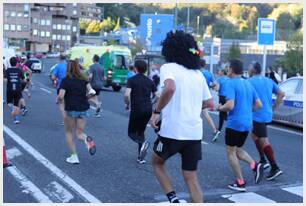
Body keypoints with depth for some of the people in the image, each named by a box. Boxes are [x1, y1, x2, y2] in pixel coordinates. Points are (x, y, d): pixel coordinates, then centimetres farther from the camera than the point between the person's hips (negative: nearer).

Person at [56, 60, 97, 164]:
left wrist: (58, 99, 7)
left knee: (68, 132, 17)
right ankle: (87, 139, -23)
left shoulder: (65, 80, -8)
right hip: (83, 109, 3)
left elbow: (61, 96, -15)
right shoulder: (83, 79, 5)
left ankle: (74, 156, 14)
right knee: (79, 133, 13)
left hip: (71, 110, -3)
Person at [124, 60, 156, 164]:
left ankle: (143, 142, -22)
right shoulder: (149, 81, 9)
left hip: (136, 109, -4)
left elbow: (127, 95, -17)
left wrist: (127, 104, 1)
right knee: (141, 132, 17)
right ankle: (141, 157, 11)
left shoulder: (131, 80, -5)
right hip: (148, 110, 5)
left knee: (132, 132, 10)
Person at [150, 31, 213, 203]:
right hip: (195, 132, 5)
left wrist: (157, 112, -16)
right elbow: (210, 103, 16)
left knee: (157, 162, 22)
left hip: (172, 130, -5)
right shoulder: (198, 73, 13)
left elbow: (170, 88, -27)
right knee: (191, 178, 12)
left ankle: (173, 199, 7)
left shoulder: (168, 67, -4)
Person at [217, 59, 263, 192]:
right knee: (238, 150, 22)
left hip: (234, 123, -7)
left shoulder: (231, 83, -12)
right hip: (247, 123, 7)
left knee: (230, 152, 7)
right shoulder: (248, 84, 12)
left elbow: (230, 105, -22)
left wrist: (220, 108, -3)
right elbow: (258, 104, 14)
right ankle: (255, 165, -3)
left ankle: (240, 183, 6)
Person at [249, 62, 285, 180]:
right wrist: (274, 107, 13)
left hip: (258, 115, -8)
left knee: (263, 141, -6)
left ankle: (275, 168, -10)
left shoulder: (250, 82, -8)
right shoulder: (269, 81, 12)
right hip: (268, 114, 8)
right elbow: (281, 94, 10)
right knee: (255, 135, 24)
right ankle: (263, 161, 22)